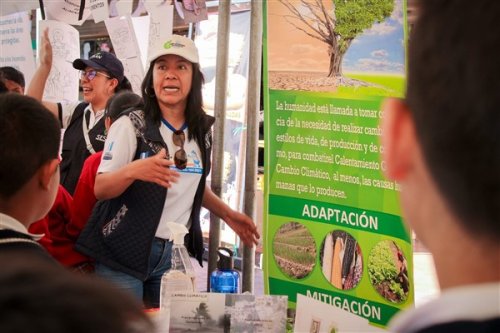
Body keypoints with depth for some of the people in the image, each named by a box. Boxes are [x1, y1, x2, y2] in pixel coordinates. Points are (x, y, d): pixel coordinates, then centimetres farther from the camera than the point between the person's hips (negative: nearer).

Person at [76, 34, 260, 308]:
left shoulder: (202, 130, 6)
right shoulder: (130, 125, -9)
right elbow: (100, 189, -12)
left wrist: (228, 214, 16)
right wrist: (132, 171, -30)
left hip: (176, 253, 4)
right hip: (125, 250, -4)